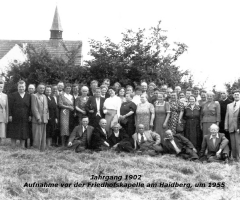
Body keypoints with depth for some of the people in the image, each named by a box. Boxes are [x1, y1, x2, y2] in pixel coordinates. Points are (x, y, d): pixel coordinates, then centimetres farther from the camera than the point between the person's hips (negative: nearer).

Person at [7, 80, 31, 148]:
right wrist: (10, 115, -11)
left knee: (24, 135, 4)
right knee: (13, 135, 2)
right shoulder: (12, 95, 1)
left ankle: (23, 147, 10)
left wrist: (30, 115, -3)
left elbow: (30, 107, 6)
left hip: (24, 119, 2)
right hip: (14, 119, -2)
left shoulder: (28, 96, 7)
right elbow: (9, 106, -4)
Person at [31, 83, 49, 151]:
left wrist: (47, 118, 11)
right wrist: (38, 118, -15)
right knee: (37, 136, -6)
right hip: (37, 120, -6)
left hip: (44, 119, 6)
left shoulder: (44, 97, 18)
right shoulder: (34, 96, -4)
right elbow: (34, 108, -11)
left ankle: (42, 150, 10)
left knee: (43, 136, 6)